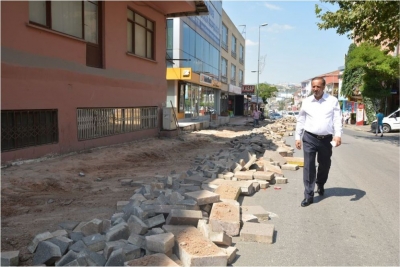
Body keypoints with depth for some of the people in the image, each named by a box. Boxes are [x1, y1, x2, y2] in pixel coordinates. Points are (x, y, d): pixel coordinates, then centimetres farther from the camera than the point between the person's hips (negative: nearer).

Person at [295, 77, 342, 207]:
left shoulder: (333, 101, 2)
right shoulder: (306, 102, 6)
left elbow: (337, 119, -3)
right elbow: (300, 121, 9)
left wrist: (338, 135, -17)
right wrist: (297, 137, 6)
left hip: (326, 139, 0)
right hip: (309, 138, 0)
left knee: (324, 165, 16)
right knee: (308, 167, -3)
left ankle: (320, 184, 45)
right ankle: (309, 195, 4)